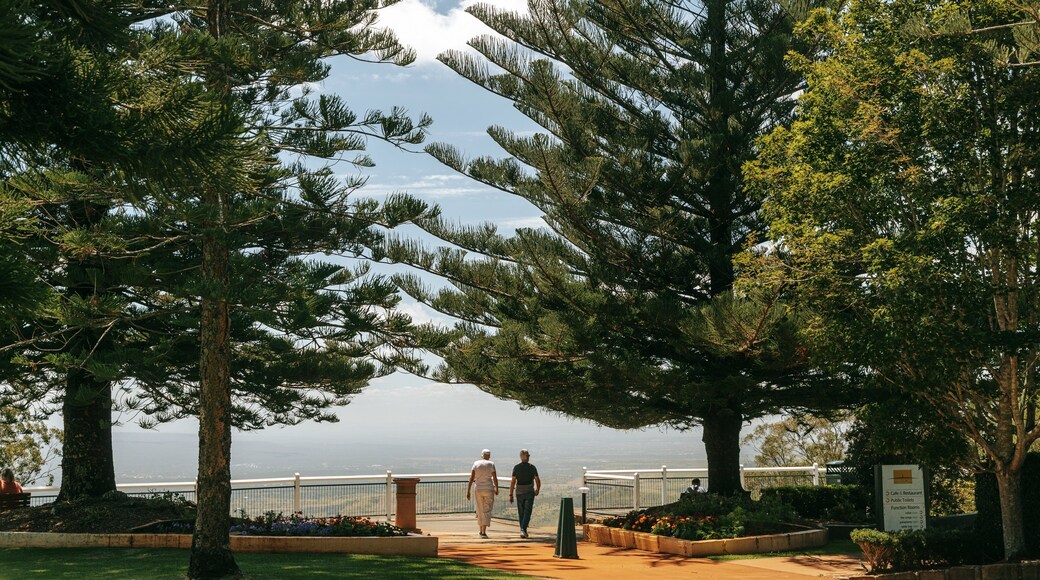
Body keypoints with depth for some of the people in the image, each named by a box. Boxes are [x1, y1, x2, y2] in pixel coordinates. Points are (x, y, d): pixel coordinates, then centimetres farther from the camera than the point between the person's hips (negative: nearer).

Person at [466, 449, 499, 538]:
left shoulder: (476, 464, 0)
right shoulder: (491, 464, -4)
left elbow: (471, 478, -4)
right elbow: (495, 479, -3)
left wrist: (468, 491, -2)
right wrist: (496, 489, 13)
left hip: (478, 489, 2)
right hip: (489, 489, -2)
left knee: (480, 510, 16)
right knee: (487, 511, -1)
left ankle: (481, 530, 27)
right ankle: (484, 532, -13)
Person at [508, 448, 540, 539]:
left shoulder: (516, 467, -4)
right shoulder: (532, 468, -5)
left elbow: (513, 481, -7)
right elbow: (537, 481, -4)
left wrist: (511, 495, -3)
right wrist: (537, 490, 16)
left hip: (519, 493, 2)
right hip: (529, 492, -2)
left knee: (521, 513, 14)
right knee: (527, 512, -4)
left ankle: (523, 531, 21)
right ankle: (523, 529, -21)